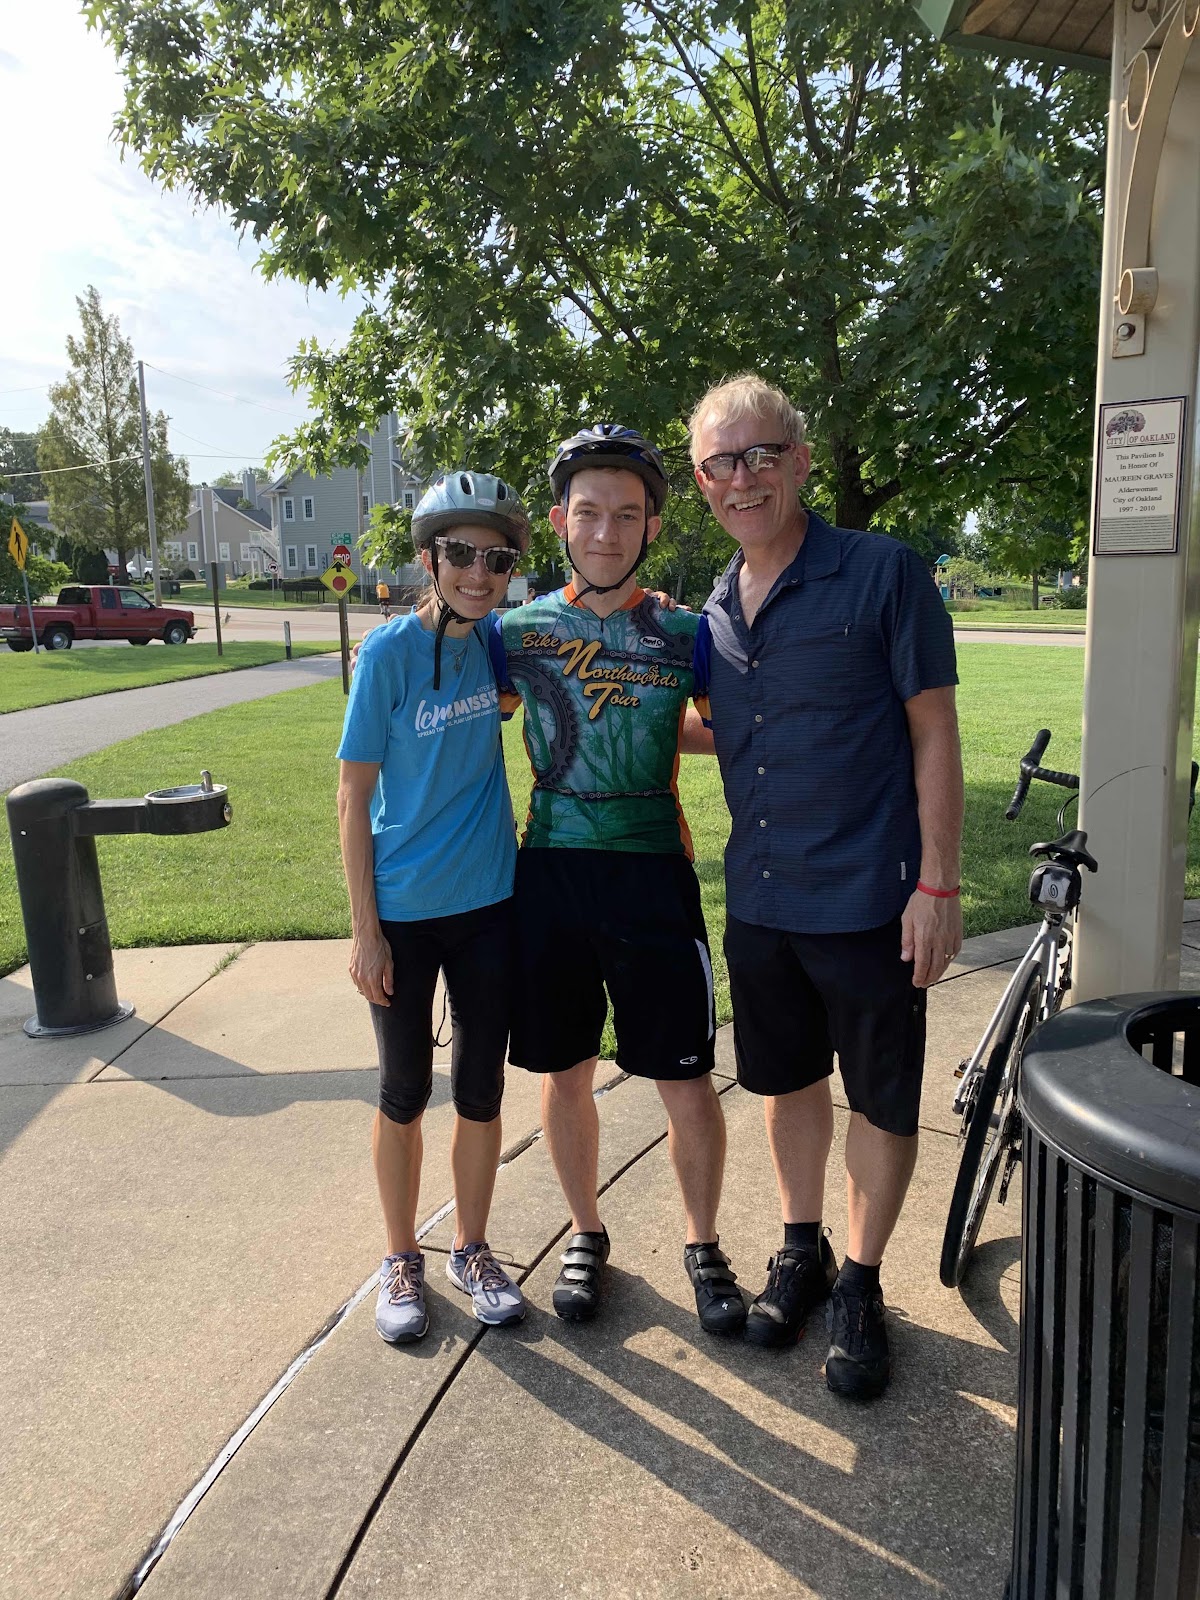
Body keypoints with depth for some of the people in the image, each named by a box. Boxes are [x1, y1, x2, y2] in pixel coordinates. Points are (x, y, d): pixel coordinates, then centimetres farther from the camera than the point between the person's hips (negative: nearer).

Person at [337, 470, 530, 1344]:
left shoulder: (500, 641, -1)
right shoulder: (389, 651, -12)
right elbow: (354, 795, -9)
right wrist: (364, 930, -11)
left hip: (489, 902, 3)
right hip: (404, 911, -3)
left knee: (481, 1089, 13)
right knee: (405, 1093, 12)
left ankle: (473, 1251, 33)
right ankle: (402, 1260, 32)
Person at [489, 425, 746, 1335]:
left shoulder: (687, 634, 0)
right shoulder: (516, 631, 3)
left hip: (652, 874, -1)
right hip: (548, 874, 2)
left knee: (688, 1083, 4)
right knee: (565, 1073, 13)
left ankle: (703, 1245, 29)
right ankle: (587, 1234, 36)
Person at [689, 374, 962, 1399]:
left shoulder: (885, 574, -10)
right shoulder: (716, 613, 7)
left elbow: (933, 732, -11)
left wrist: (938, 885, -14)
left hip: (868, 900, -5)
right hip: (759, 898, 5)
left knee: (882, 1098, 9)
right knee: (788, 1080, 18)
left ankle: (861, 1285, 29)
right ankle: (800, 1250, 39)